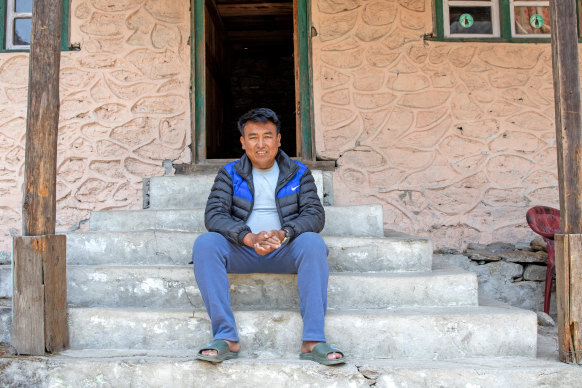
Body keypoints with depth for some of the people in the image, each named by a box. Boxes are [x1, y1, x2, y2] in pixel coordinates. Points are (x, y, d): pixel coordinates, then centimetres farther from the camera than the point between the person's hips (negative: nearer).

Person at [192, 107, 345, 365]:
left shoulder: (298, 173, 10)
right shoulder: (230, 174, 9)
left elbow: (315, 214, -3)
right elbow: (214, 215, -5)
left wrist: (282, 234, -24)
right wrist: (249, 238, -25)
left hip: (285, 252, 0)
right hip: (241, 253, 1)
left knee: (313, 243, -31)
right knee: (205, 243, -27)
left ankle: (313, 341, -31)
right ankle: (226, 338, -28)